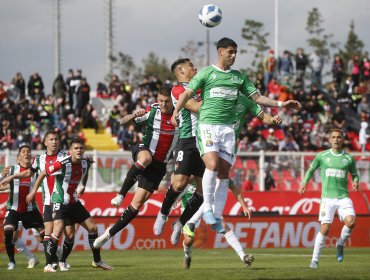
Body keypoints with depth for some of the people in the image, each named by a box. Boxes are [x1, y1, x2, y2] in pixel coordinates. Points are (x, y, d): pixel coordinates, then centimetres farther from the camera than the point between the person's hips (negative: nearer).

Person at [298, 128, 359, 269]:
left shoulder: (349, 158, 8)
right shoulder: (322, 156, 5)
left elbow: (354, 174, 21)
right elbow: (311, 169, 20)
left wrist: (355, 182, -1)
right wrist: (304, 183, 6)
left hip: (343, 197, 1)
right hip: (327, 198, -1)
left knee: (351, 221, -23)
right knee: (325, 229, -10)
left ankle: (340, 244, 6)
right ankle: (315, 260, 3)